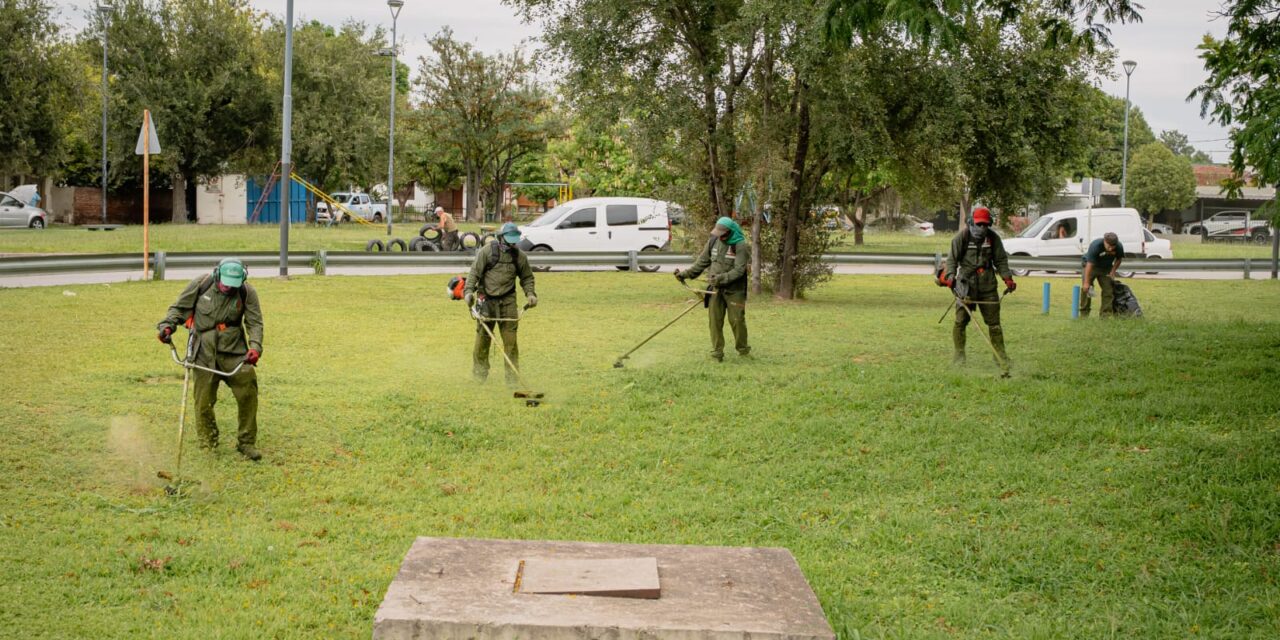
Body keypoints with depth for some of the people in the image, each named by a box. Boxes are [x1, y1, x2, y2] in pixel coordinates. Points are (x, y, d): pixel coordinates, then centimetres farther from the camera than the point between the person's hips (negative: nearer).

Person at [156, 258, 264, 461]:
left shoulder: (247, 292, -3)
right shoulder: (201, 284, -5)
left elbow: (255, 322, -3)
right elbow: (179, 307, 6)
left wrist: (255, 347, -19)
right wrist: (167, 325, -11)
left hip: (233, 350, 1)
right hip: (204, 352, -1)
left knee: (248, 392, -8)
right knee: (204, 400, -1)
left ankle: (246, 442, 6)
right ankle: (207, 442, 21)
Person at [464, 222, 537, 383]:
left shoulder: (520, 256, 5)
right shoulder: (487, 251, -6)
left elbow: (527, 278, 17)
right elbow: (475, 272, -5)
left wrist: (530, 294, 1)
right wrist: (469, 290, -17)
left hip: (508, 301, 2)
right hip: (486, 299, -2)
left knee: (510, 338, -3)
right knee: (483, 336, 2)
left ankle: (512, 375, 3)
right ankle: (479, 373, 17)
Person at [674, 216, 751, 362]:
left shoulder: (741, 246, -13)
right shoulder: (713, 241, 2)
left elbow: (738, 270, -19)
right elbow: (702, 261, 11)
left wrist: (720, 278, -28)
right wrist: (686, 273, 5)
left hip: (734, 290, -4)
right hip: (715, 289, 4)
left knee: (737, 320, 1)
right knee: (714, 320, 0)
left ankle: (743, 350, 20)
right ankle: (717, 352, 6)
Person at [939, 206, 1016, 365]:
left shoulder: (993, 237, 4)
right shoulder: (962, 236, -6)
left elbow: (1001, 260, 12)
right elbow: (952, 258, -7)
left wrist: (1007, 278, 1)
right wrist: (950, 276, -21)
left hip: (988, 284, 3)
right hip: (966, 282, -3)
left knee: (994, 321, 6)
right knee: (961, 320, -6)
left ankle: (1000, 355, 15)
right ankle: (959, 355, 3)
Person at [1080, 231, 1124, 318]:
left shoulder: (1119, 247, -22)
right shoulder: (1095, 246, -35)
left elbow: (1119, 259, 2)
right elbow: (1089, 264, -34)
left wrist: (1113, 271, -8)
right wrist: (1086, 282, -35)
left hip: (1106, 268, 3)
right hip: (1092, 266, -3)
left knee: (1108, 290, -6)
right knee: (1086, 289, -11)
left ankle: (1106, 314, -3)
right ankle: (1084, 314, -3)